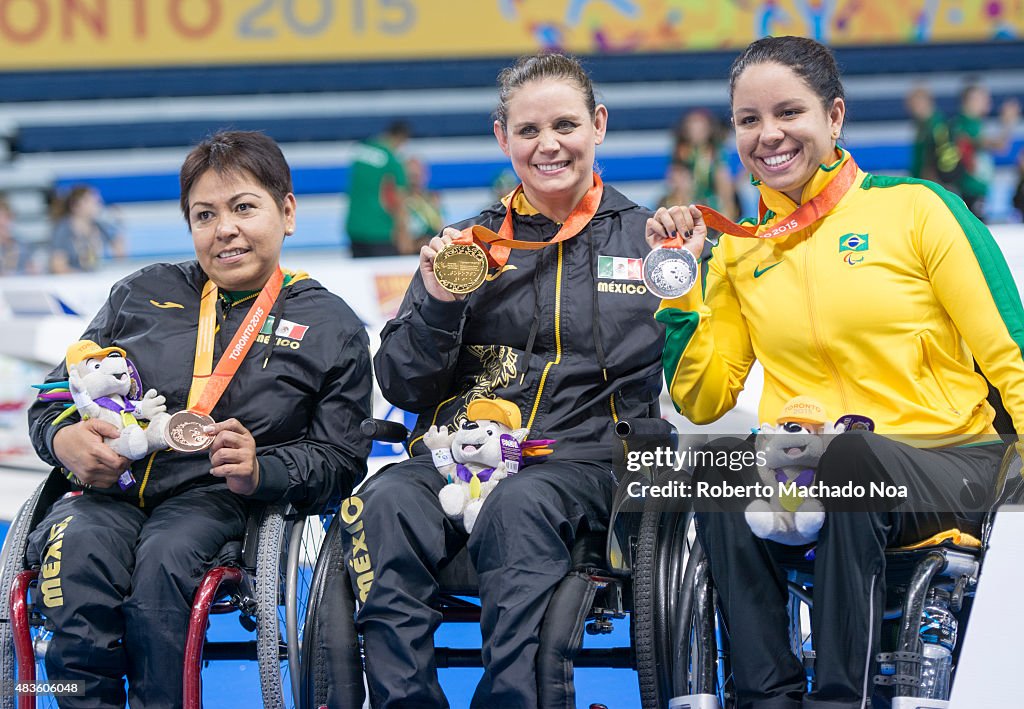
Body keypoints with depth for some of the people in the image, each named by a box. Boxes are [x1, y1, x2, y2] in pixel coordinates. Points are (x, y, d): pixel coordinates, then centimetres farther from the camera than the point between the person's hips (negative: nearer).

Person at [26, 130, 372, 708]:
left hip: (218, 501, -2)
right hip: (111, 484, 2)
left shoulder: (330, 326, 13)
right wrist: (63, 438, -5)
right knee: (77, 547, -34)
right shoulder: (143, 294, 21)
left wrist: (260, 471, -14)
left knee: (166, 556, -37)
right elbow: (57, 394, 20)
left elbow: (339, 461, 7)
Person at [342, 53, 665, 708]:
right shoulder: (469, 243, 20)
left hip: (581, 457, -2)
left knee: (519, 505, -37)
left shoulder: (646, 237, 14)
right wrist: (437, 303, -2)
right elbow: (400, 387, 15)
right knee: (384, 504, -31)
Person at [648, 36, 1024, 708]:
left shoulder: (915, 207, 2)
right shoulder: (738, 250, 14)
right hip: (799, 477, 3)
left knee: (848, 454, -37)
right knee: (721, 457, -31)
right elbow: (704, 401, 12)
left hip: (947, 466, -3)